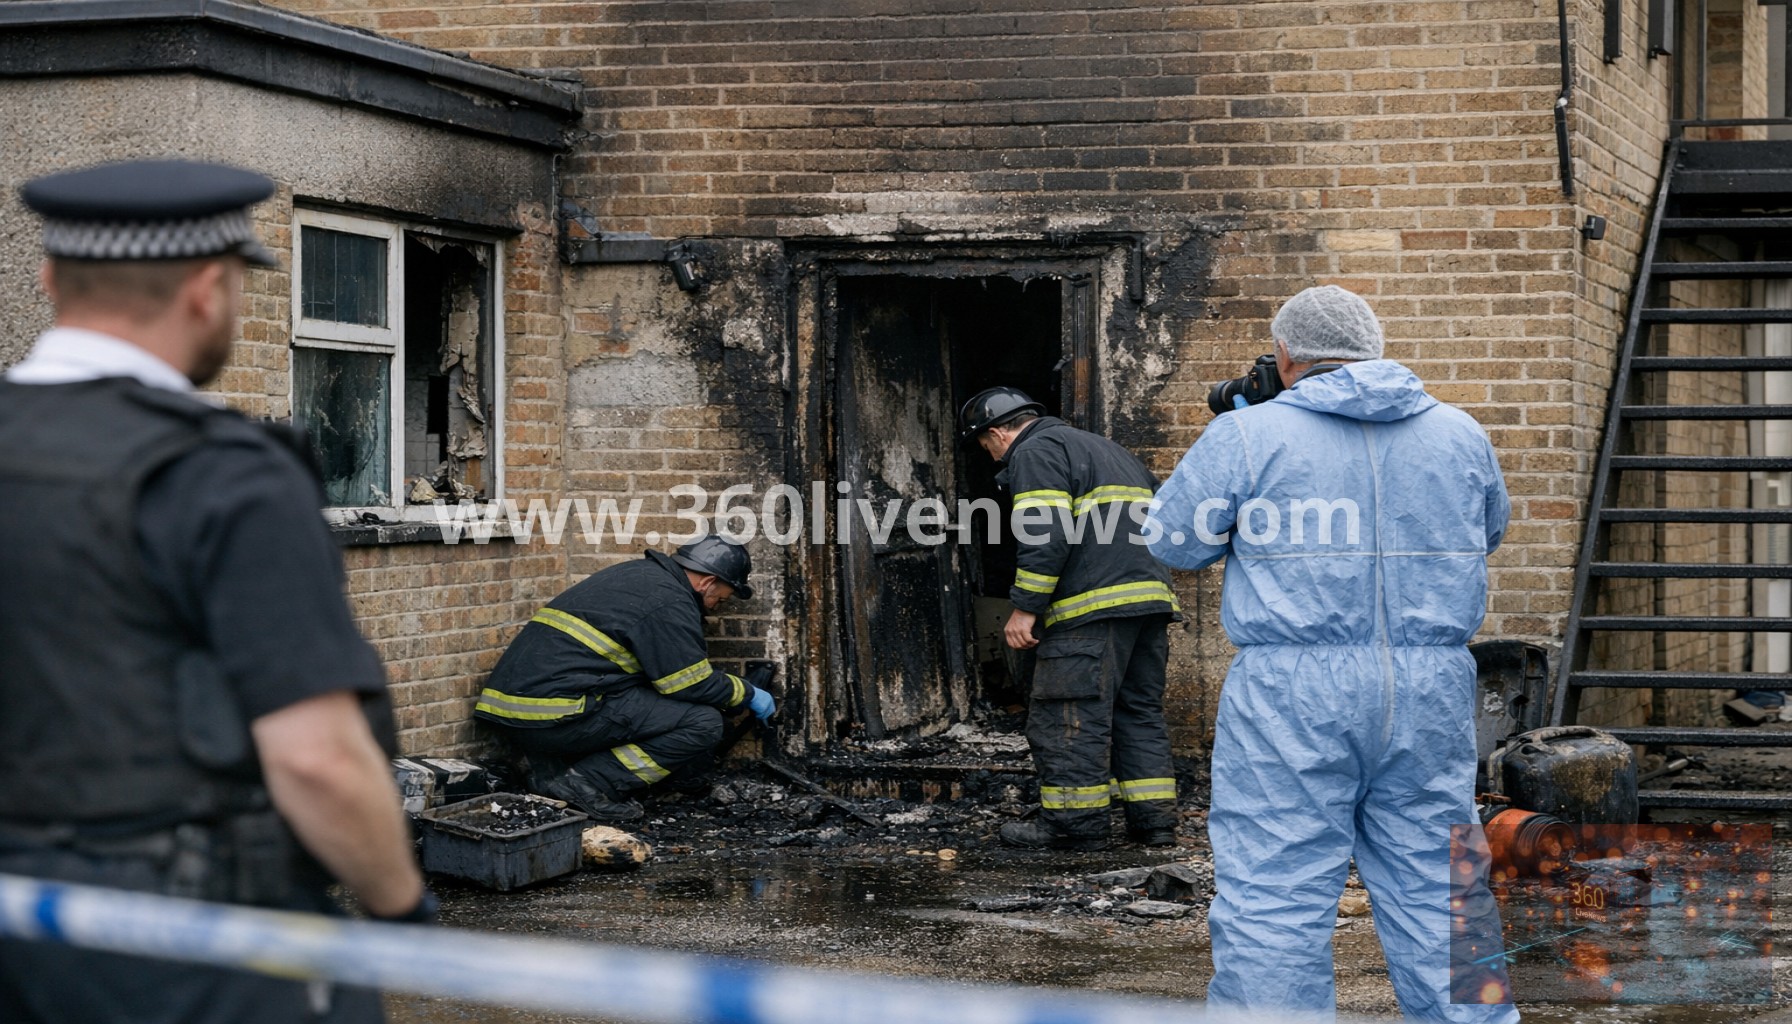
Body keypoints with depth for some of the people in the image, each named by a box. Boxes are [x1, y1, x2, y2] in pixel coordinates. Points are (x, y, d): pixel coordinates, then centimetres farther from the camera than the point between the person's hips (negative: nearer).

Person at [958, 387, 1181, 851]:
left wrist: (1025, 608, -12)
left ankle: (1076, 823, -2)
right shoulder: (1109, 449, 27)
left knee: (1070, 717, -4)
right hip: (1151, 598, 9)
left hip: (1092, 606, -9)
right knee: (1140, 710, 14)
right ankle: (1154, 818, 12)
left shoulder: (1035, 454, -2)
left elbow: (1045, 537, -15)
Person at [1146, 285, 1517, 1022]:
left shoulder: (1247, 437, -4)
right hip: (1432, 694, 4)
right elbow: (1486, 535, 25)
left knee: (1273, 900, 0)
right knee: (1437, 893, 12)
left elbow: (1173, 542, 6)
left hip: (1295, 695, -4)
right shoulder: (1460, 435, 9)